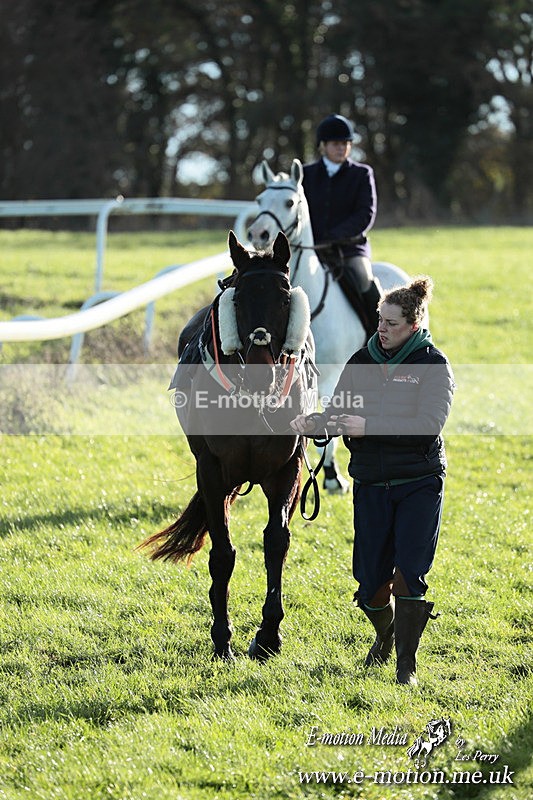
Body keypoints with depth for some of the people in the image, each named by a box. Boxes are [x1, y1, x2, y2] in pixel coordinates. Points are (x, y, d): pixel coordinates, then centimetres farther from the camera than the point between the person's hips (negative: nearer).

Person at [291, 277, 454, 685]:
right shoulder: (362, 362, 6)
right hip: (371, 483, 4)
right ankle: (385, 636, 35)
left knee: (409, 573, -11)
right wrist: (313, 422, -16)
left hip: (420, 483, -4)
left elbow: (429, 424, -19)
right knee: (371, 578, 4)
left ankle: (407, 663, 0)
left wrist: (370, 427, -26)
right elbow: (339, 413, 7)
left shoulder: (433, 364, -7)